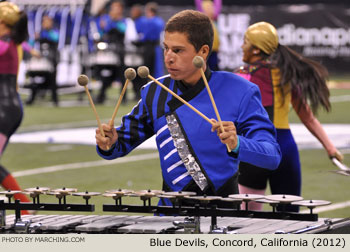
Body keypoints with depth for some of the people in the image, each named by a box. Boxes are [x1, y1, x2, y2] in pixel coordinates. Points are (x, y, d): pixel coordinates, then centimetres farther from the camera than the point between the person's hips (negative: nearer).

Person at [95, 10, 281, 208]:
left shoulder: (239, 93, -5)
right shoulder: (155, 93, 6)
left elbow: (273, 157, -11)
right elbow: (126, 138, 17)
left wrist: (237, 145, -30)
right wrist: (110, 144, -7)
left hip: (222, 211, -3)